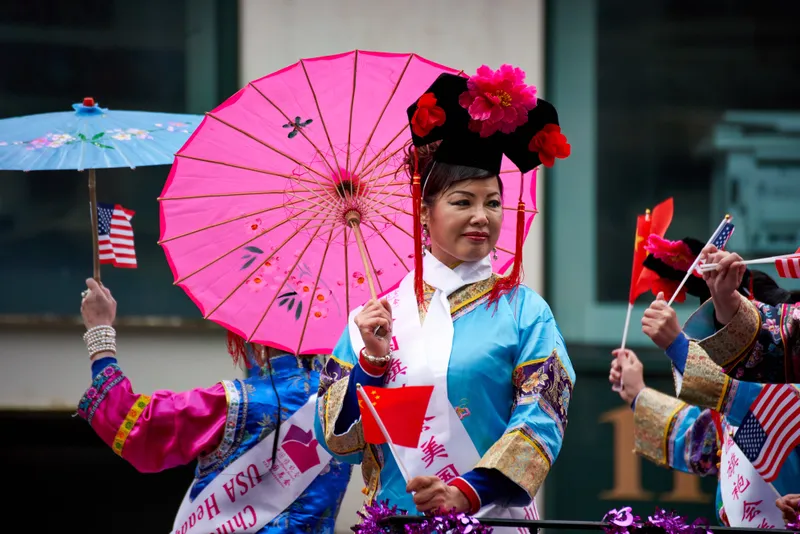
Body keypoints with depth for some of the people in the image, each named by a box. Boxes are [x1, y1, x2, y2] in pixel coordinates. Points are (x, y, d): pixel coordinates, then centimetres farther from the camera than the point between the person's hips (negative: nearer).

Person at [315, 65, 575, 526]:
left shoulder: (524, 311, 0)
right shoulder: (379, 313, 4)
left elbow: (542, 423, -8)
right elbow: (338, 437, 3)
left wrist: (468, 492, -20)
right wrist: (373, 359, -12)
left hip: (493, 519, -2)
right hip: (394, 521, 2)